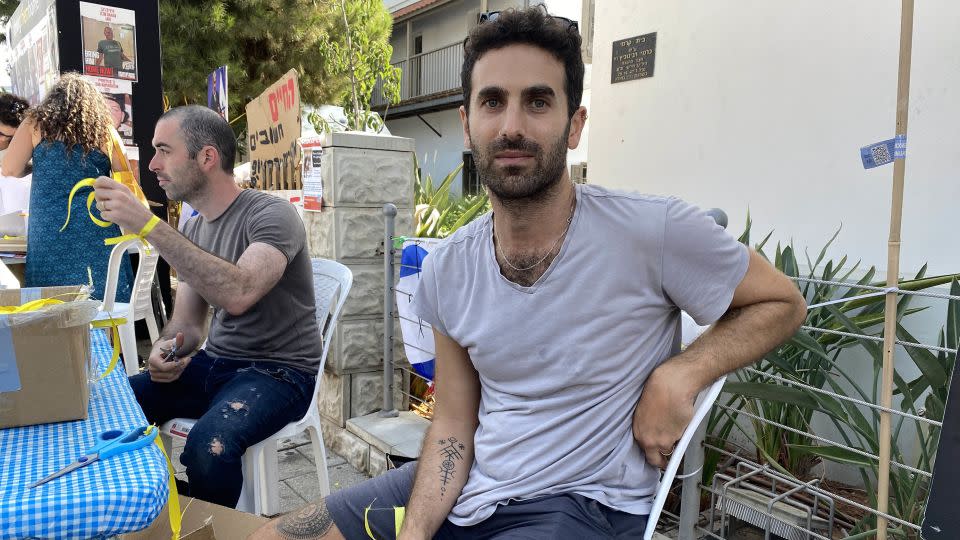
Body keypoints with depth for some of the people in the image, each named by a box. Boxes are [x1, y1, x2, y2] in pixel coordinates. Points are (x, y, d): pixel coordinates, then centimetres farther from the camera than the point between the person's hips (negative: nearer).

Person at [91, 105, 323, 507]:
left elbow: (238, 294, -35)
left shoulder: (271, 214, -15)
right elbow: (186, 321, 13)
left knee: (209, 441, -32)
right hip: (214, 363, 8)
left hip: (279, 371, -7)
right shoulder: (192, 228, 9)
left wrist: (148, 225, -32)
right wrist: (165, 350, -11)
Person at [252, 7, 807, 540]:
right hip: (470, 487, 5)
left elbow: (783, 302, -3)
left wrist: (678, 375, -19)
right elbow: (453, 426, 3)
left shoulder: (655, 231, -18)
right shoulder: (446, 270, -3)